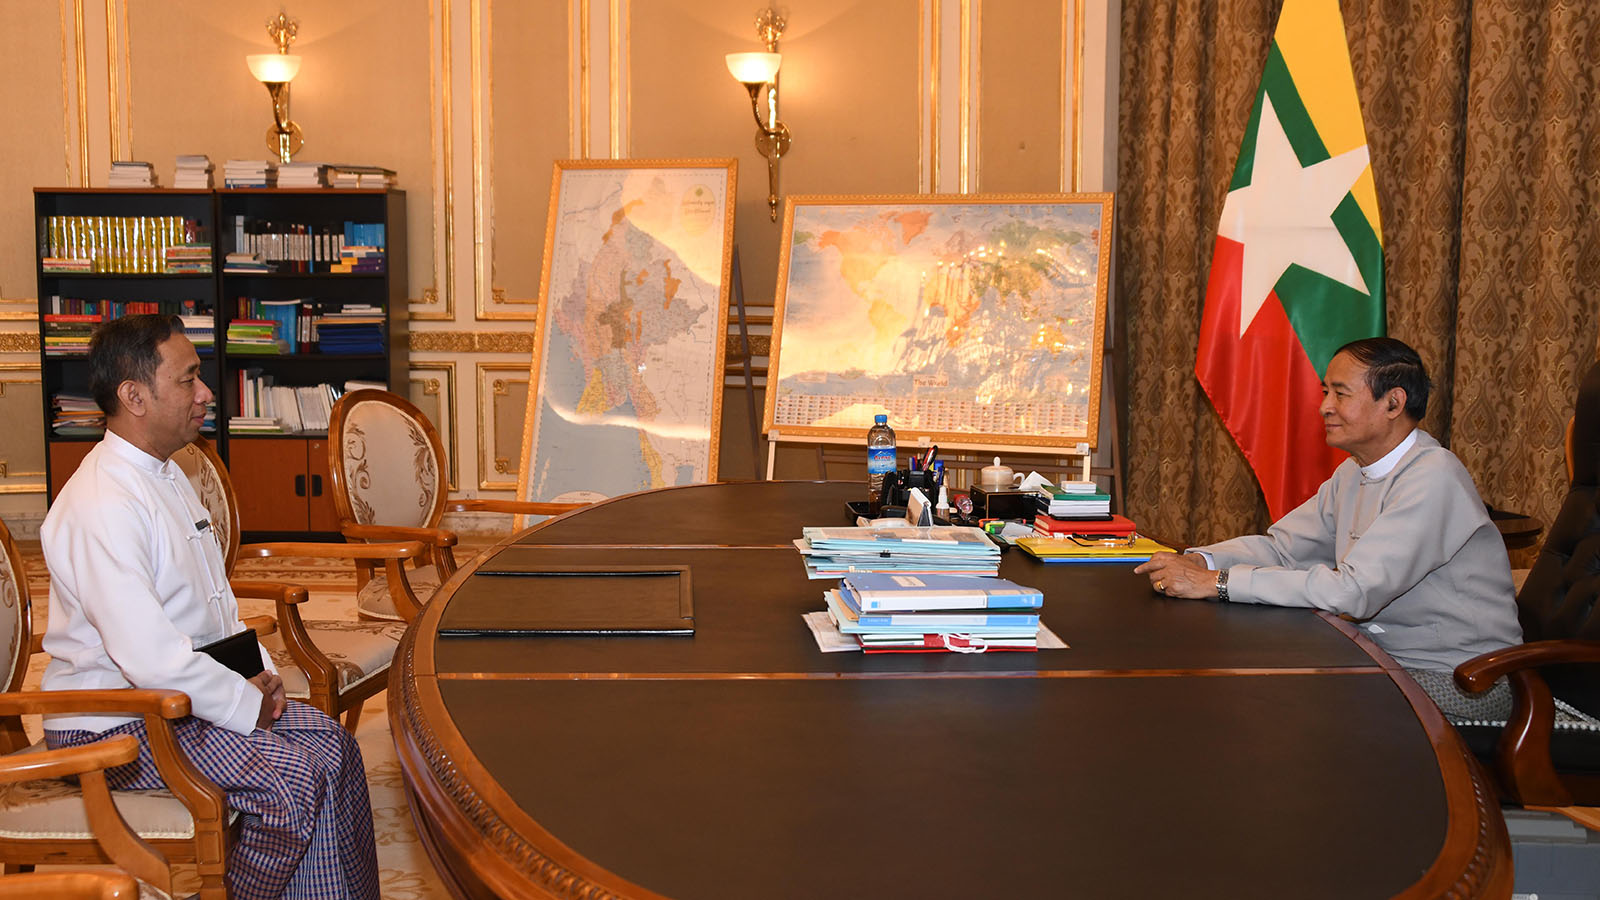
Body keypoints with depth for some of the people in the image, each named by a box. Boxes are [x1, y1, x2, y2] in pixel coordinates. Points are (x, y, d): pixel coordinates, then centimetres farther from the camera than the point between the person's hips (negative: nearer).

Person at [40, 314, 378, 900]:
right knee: (295, 775, -21)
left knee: (333, 747, 1)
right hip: (113, 726, -10)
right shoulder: (102, 506, -24)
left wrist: (260, 674, 4)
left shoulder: (167, 475, 10)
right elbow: (148, 656, -30)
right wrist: (246, 704, -18)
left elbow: (216, 604, 19)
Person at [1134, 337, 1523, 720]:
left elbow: (1354, 591, -30)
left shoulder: (1433, 478, -22)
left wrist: (1217, 582, -30)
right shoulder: (1354, 473, 10)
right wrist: (1199, 561, -12)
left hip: (1460, 684, -8)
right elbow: (1280, 546, 9)